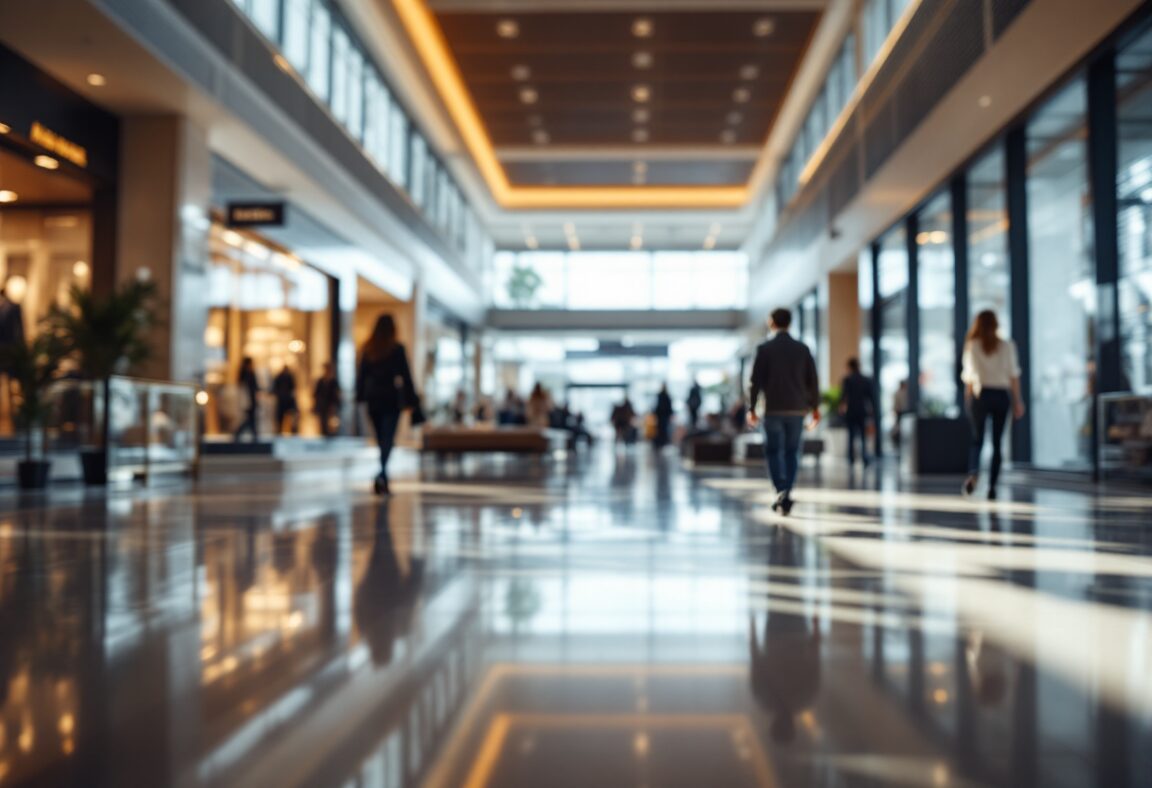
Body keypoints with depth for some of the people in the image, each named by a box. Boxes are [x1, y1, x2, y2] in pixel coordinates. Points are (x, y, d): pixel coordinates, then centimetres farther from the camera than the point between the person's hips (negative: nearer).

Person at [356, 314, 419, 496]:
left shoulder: (367, 349, 5)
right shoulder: (397, 349, -5)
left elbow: (361, 375, 6)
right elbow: (405, 375, -4)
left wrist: (360, 397, 11)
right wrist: (412, 399, 1)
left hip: (373, 399, 4)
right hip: (391, 399, -4)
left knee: (381, 440, 12)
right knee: (388, 439, -6)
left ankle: (384, 483, 14)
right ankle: (381, 476, -25)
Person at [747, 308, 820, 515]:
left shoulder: (765, 349, -4)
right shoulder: (802, 349, 4)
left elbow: (757, 380, -5)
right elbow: (812, 379, 5)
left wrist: (752, 408, 0)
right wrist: (815, 407, 13)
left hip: (774, 409, -2)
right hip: (797, 408, 2)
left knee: (773, 451, 6)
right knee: (792, 452, 10)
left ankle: (781, 490, -14)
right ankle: (786, 497, 8)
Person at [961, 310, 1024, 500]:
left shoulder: (972, 346, -1)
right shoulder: (1007, 346, 1)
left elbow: (969, 375, 0)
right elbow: (1013, 375, -1)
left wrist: (968, 397, 12)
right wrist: (1017, 401, 4)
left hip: (980, 394, -1)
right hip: (1002, 395, 1)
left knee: (977, 439, 8)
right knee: (997, 442, 8)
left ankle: (973, 473, -20)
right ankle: (992, 487, 6)